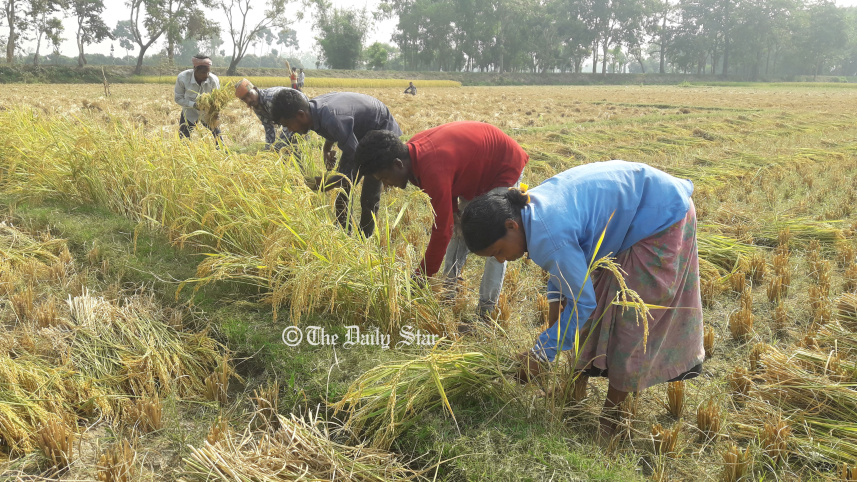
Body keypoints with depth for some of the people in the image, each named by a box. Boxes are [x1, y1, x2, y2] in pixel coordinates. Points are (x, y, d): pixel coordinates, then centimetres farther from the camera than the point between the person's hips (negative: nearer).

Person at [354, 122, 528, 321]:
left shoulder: (433, 170, -40)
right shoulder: (413, 150, -13)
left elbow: (442, 231, -34)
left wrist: (420, 279, -26)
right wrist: (454, 212, -4)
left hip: (504, 167, -10)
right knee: (458, 229, 12)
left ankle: (485, 312, -5)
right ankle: (449, 288, 20)